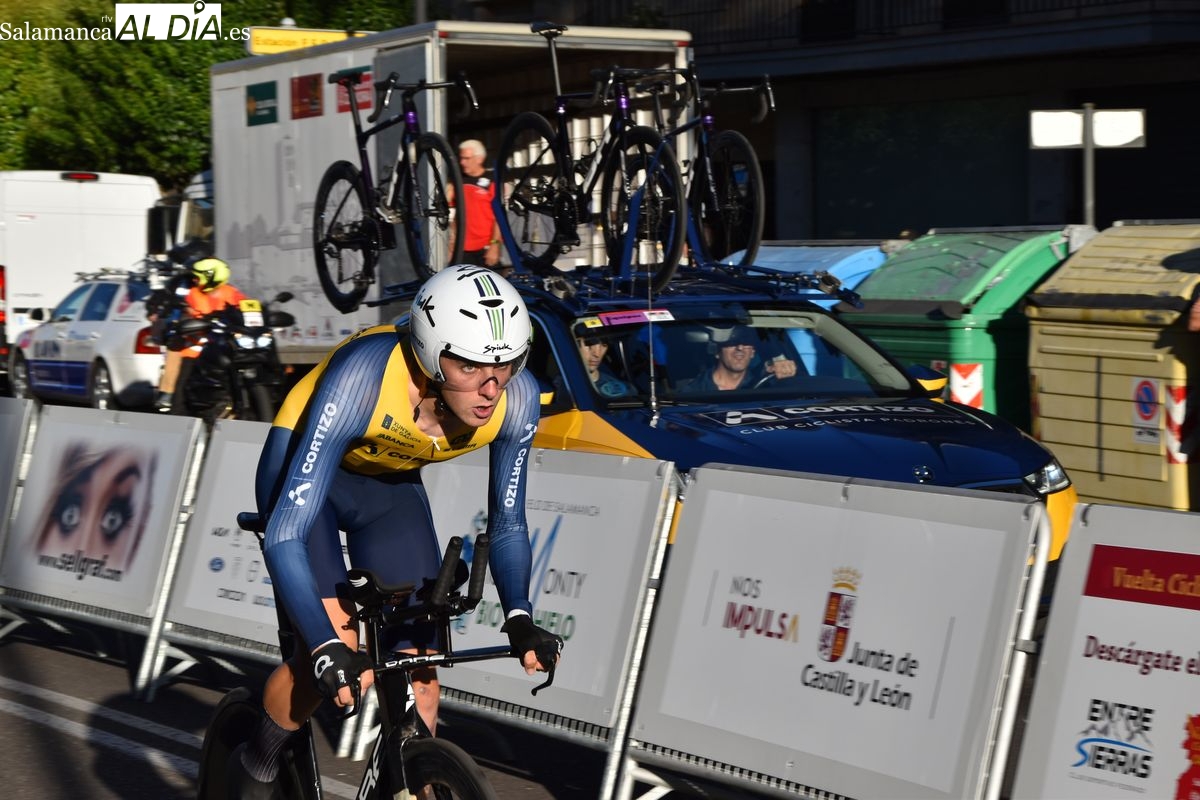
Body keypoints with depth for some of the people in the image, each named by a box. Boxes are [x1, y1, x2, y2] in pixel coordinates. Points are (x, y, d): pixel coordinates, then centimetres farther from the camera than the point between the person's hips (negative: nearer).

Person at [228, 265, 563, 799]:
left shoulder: (517, 399, -25)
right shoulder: (363, 376, -39)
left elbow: (507, 524, -7)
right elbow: (284, 535, -38)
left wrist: (519, 618, -23)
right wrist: (329, 650, -46)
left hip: (392, 484, 4)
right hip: (304, 469, -4)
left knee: (418, 669, -6)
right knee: (335, 649, -21)